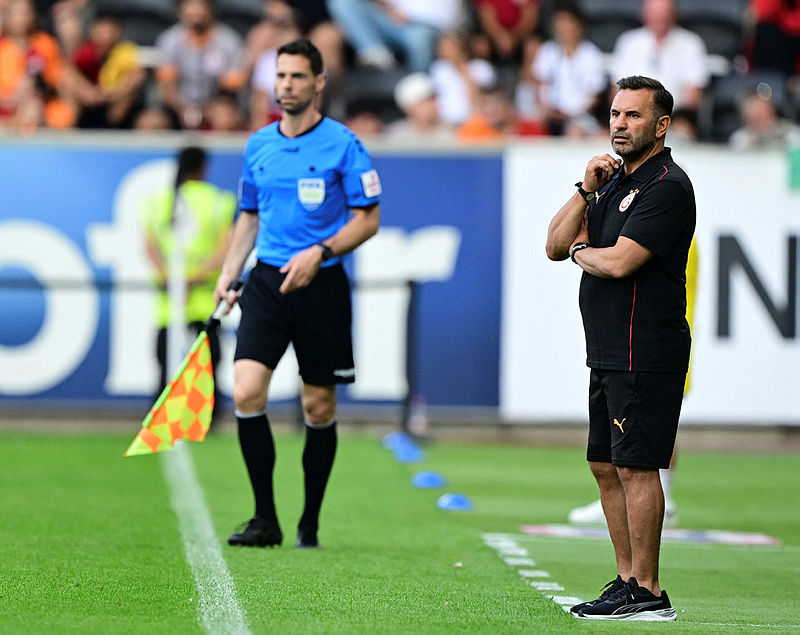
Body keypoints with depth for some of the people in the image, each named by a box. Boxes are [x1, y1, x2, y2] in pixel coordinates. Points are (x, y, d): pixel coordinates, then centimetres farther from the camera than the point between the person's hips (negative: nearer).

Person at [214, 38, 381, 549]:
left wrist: (320, 252, -18)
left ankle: (310, 524, 16)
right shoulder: (258, 145, 11)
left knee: (319, 409, 3)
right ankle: (266, 520, -8)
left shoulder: (342, 144, -4)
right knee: (247, 393, -13)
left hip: (321, 285, -3)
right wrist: (228, 274, 10)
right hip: (267, 281, 3)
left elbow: (368, 218, -4)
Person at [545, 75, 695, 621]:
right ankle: (627, 579, 19)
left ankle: (647, 592, -7)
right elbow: (556, 245, 12)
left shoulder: (667, 186, -12)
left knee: (636, 467, -9)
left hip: (645, 353, -10)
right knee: (607, 467, 13)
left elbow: (618, 262, -21)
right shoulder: (615, 181, 18)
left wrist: (581, 251, 0)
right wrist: (586, 190, -1)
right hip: (608, 351, 10)